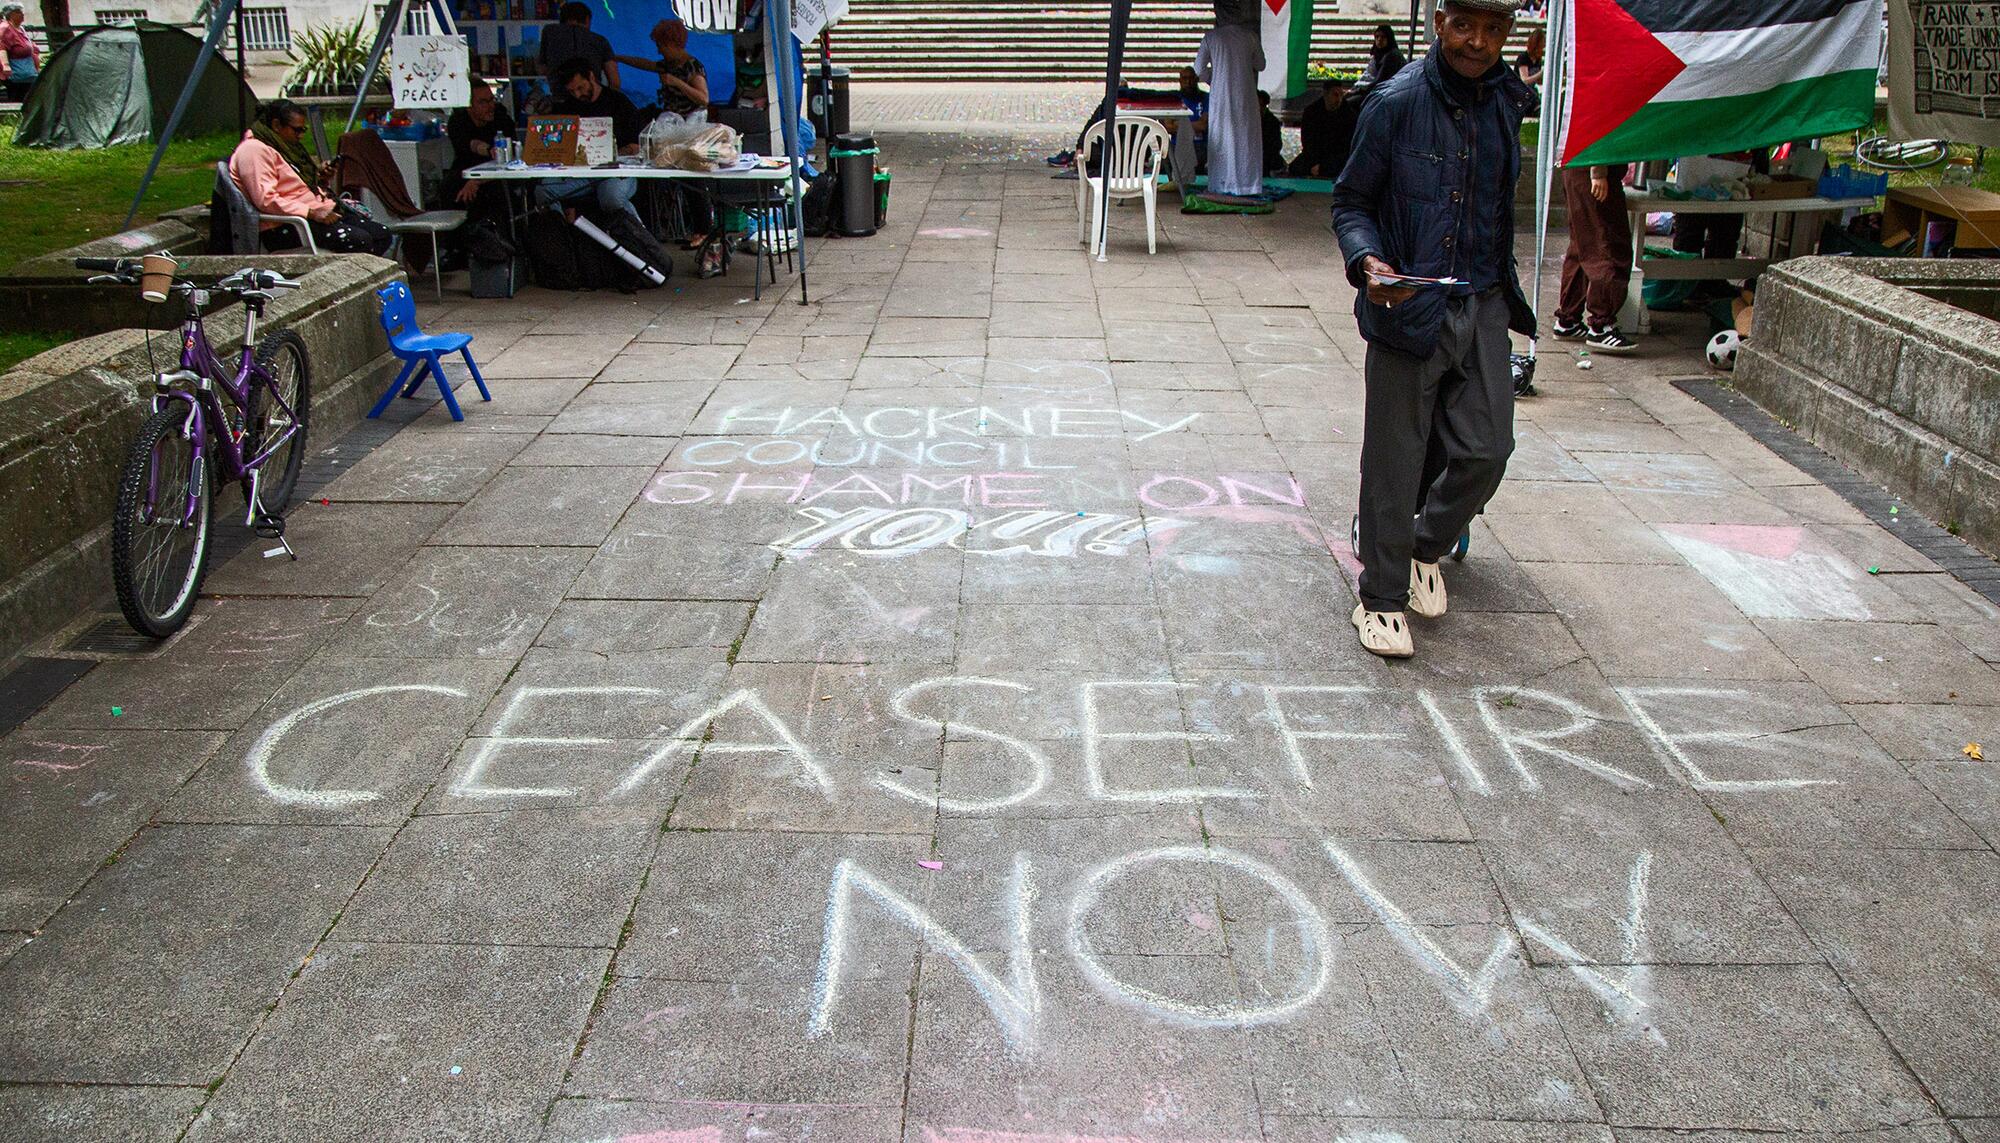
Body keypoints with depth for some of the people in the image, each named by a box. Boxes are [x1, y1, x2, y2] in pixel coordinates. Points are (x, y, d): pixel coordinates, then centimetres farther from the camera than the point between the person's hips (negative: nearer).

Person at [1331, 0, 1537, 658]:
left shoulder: (1509, 102, 7)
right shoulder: (1397, 103, -9)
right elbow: (1351, 202, -4)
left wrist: (1506, 291, 14)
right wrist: (1367, 261, -23)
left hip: (1483, 307, 5)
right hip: (1408, 306, -5)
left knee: (1486, 450, 4)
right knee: (1395, 460, 1)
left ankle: (1426, 549, 32)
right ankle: (1381, 597, 16)